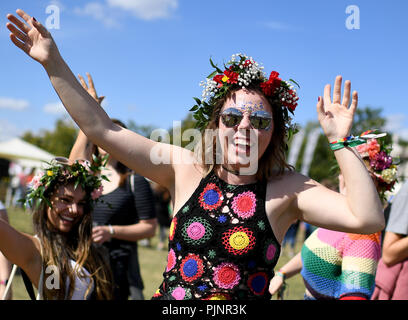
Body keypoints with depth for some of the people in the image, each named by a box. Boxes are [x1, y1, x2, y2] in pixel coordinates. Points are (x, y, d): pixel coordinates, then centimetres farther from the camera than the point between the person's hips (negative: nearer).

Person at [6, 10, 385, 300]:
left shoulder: (288, 190, -6)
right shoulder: (185, 169, -1)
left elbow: (367, 219, -16)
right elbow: (100, 128, -1)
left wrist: (339, 142, -20)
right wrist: (54, 63, -4)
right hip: (169, 294, 3)